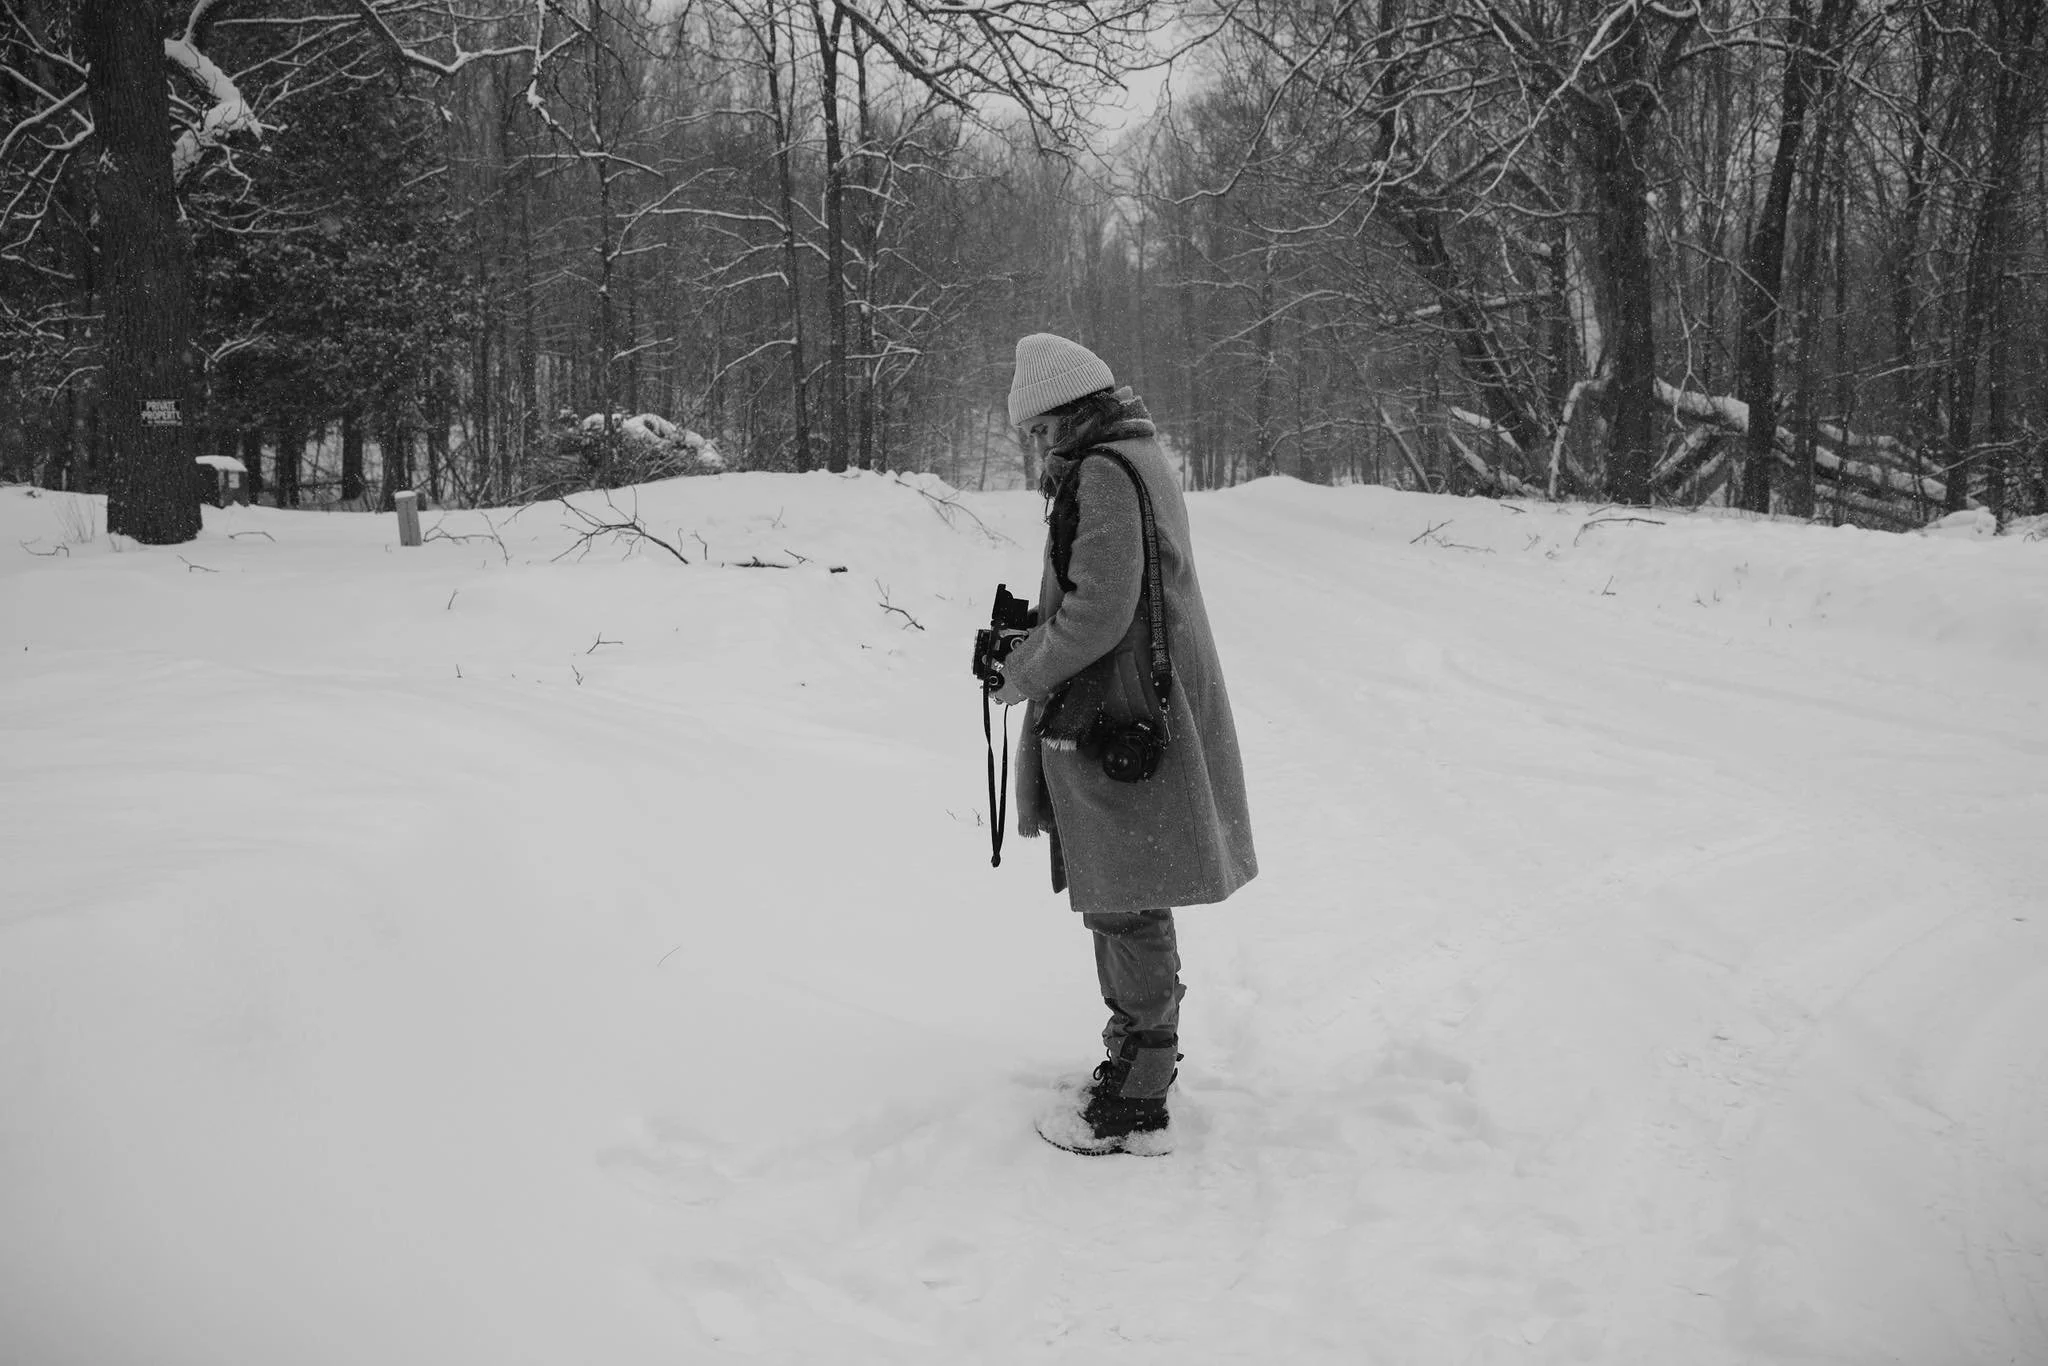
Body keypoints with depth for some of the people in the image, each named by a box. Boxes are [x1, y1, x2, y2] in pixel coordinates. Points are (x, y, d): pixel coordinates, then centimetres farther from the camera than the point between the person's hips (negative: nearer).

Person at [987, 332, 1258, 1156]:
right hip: (1138, 716, 10)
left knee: (1125, 912, -3)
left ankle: (1136, 1109, 5)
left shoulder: (1103, 473, -16)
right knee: (1128, 908, 18)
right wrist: (1032, 638, 11)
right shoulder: (1141, 460, 16)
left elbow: (1100, 608, -22)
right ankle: (1138, 1064, 31)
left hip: (1116, 726, -10)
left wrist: (1025, 672, -9)